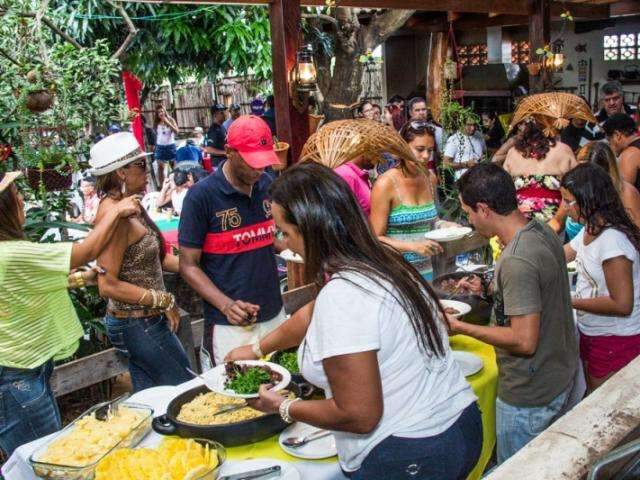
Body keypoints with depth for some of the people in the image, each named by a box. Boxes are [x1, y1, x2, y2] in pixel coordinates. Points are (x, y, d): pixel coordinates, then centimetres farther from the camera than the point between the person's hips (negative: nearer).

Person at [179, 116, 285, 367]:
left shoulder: (267, 185, 2)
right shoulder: (201, 195, -13)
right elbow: (189, 265, -10)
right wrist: (226, 305, -24)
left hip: (275, 316, 5)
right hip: (228, 327, -5)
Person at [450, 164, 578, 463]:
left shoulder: (516, 261, -31)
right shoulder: (543, 232, -2)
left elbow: (524, 341, -29)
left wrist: (462, 328, -19)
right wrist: (488, 290, 10)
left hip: (529, 397, -8)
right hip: (561, 377, 8)